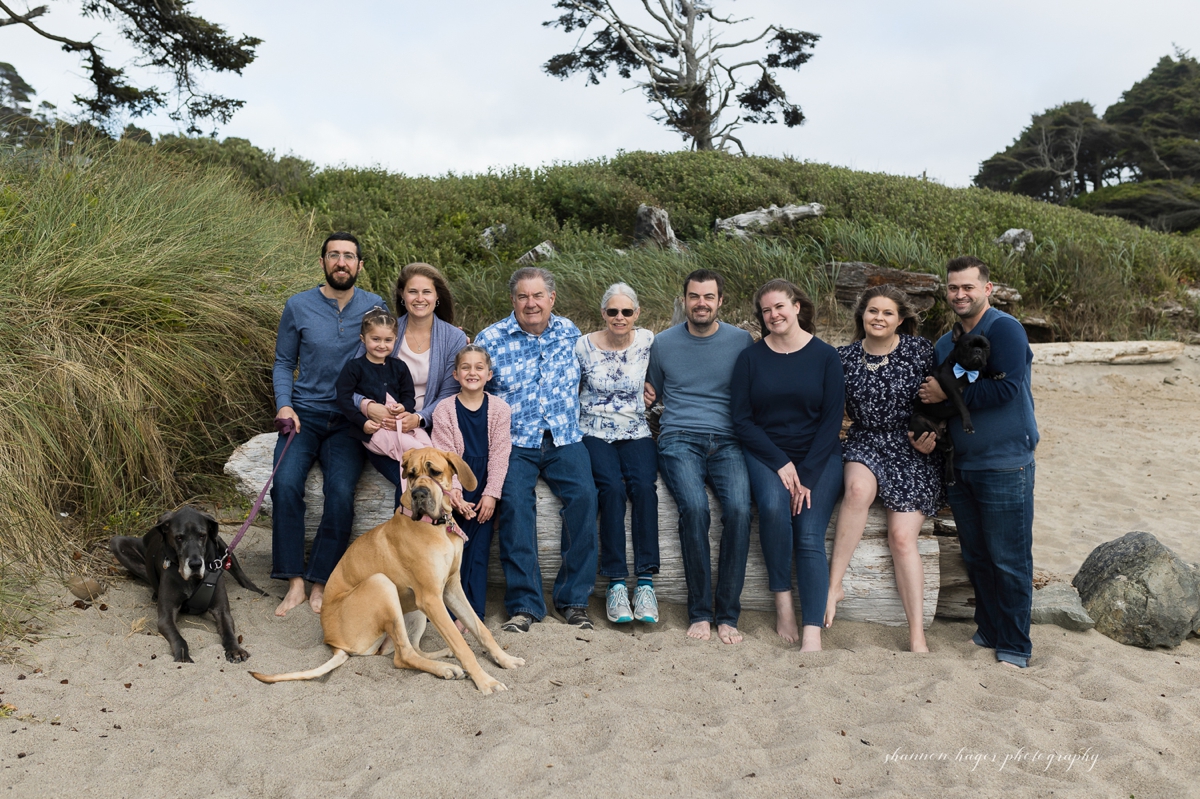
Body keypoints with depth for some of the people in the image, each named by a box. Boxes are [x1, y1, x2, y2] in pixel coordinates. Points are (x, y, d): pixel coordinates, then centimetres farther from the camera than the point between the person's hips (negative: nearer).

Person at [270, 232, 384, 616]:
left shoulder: (376, 307, 3)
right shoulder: (298, 306, 5)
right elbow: (283, 363, 12)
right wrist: (284, 405, -4)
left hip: (350, 419, -1)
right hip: (305, 413, 1)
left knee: (341, 491, -24)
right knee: (286, 484, -24)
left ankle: (321, 583, -10)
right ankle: (295, 582, -13)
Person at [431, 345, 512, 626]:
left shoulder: (500, 409, 2)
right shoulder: (444, 409, 1)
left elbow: (499, 455, -1)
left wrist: (491, 494, -9)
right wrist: (453, 490, -18)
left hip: (483, 487, 0)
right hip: (455, 485, 0)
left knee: (479, 548, -3)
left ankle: (473, 612, 1)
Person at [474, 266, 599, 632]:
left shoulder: (569, 332, 11)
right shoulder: (490, 339, 4)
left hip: (564, 437, 2)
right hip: (514, 441, -1)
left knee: (584, 493, -22)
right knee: (514, 499, -25)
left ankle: (573, 598, -9)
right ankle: (524, 603, -15)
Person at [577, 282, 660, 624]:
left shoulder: (648, 341, 3)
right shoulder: (584, 346, 0)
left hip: (636, 433, 1)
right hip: (595, 434, -1)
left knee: (644, 486, -29)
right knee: (612, 487, -29)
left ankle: (645, 581, -25)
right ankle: (615, 583, -23)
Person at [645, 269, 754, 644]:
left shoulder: (742, 341, 11)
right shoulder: (663, 342, 14)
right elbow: (651, 395, 26)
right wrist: (643, 399, 4)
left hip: (727, 442, 1)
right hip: (679, 439, 0)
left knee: (739, 508, -28)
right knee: (694, 507, -30)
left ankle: (727, 614, -16)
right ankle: (699, 612, -16)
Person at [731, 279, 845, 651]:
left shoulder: (825, 356, 2)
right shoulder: (750, 357, 5)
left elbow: (832, 419, -2)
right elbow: (742, 420, 0)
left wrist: (807, 475, -12)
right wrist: (781, 464, -11)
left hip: (818, 455, 0)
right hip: (765, 453, 1)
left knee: (809, 533, -21)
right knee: (773, 506, -31)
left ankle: (812, 634, -24)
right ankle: (783, 602, -15)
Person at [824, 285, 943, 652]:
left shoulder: (920, 351, -1)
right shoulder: (845, 357, 4)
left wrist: (931, 436, -9)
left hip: (912, 449, -1)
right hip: (865, 442, 1)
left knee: (902, 536, -13)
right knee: (859, 488, -35)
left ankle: (917, 638, -7)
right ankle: (834, 584, -25)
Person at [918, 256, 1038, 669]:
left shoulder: (1004, 329, -9)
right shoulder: (944, 344, 14)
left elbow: (1006, 388, -21)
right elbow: (934, 396, 20)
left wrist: (948, 394, -15)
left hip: (1004, 467, -7)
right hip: (960, 465, 7)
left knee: (1009, 561, 0)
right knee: (975, 557, 15)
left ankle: (1014, 648, 12)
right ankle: (987, 633, 29)